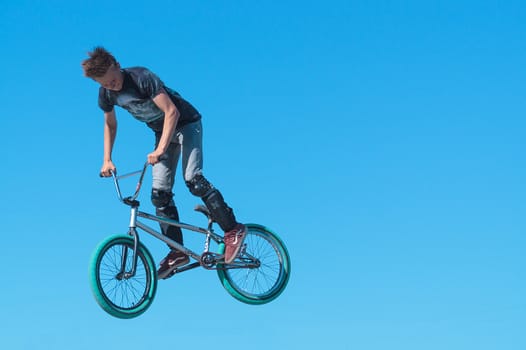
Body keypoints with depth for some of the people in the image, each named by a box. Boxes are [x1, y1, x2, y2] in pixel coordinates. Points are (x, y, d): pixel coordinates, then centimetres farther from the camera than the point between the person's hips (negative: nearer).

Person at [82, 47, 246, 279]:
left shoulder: (141, 77, -28)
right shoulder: (106, 94, -8)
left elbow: (172, 112, -30)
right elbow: (110, 125, 11)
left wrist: (160, 150, -37)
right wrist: (107, 160, 4)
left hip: (186, 124, -7)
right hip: (162, 131, 7)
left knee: (192, 178, -25)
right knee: (159, 193, -3)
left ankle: (233, 229, -16)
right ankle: (177, 252, 4)